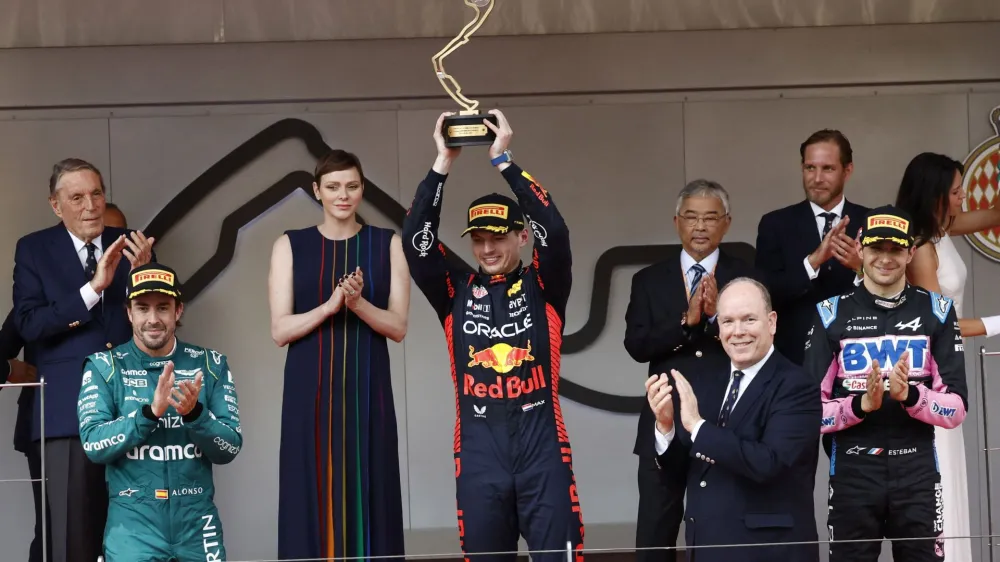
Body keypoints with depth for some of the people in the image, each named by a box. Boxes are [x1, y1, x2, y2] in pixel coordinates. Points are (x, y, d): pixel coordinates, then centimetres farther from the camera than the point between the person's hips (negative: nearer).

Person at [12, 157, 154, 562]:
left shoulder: (130, 245, 9)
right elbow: (28, 324, -7)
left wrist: (143, 271, -16)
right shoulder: (34, 249, 5)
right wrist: (92, 289, -17)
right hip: (69, 410, -1)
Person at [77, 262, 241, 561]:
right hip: (133, 521, -2)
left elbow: (229, 449, -1)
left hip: (196, 522, 2)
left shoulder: (210, 365, 4)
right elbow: (93, 445, -11)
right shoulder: (104, 367, -1)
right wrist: (150, 411, -23)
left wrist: (195, 413, -19)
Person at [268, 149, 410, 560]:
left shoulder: (387, 244, 6)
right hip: (310, 393, 0)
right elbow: (280, 330, -1)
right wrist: (329, 305, -17)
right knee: (312, 502, -3)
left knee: (368, 502, -2)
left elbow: (398, 327, 1)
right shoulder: (290, 246, 6)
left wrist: (359, 303, -18)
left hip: (367, 392, 0)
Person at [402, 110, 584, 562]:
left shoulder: (543, 287, 4)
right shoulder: (457, 292, 9)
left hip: (541, 443, -2)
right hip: (478, 449, 2)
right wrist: (443, 163, -5)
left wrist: (502, 160, -11)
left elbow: (554, 231, -11)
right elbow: (416, 240, -2)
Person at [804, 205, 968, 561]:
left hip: (917, 473, 1)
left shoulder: (935, 312, 5)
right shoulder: (832, 314, 3)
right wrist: (861, 404, -18)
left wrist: (910, 395, -18)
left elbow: (957, 409, 0)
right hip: (853, 474, 0)